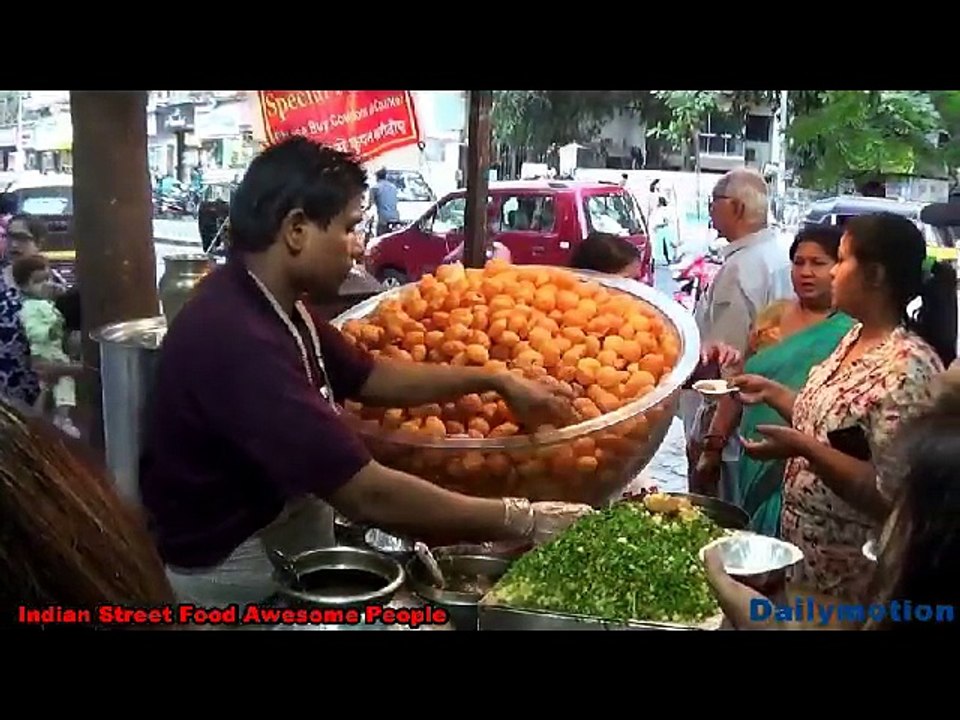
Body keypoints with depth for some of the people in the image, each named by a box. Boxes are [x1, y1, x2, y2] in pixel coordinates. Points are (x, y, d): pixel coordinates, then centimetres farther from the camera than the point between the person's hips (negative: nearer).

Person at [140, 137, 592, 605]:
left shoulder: (274, 305, 1)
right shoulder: (238, 340, -30)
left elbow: (368, 377, 13)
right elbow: (368, 495, -33)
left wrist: (497, 382, 8)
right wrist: (522, 522, -24)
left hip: (281, 543, 9)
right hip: (233, 569, -8)